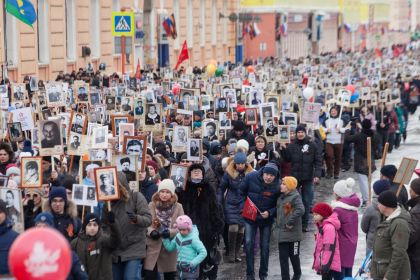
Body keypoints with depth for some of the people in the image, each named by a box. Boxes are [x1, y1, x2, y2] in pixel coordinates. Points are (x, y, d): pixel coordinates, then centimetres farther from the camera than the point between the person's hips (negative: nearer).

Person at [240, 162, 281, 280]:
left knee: (265, 246, 9)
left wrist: (270, 213, -22)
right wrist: (243, 207, -8)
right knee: (249, 244, -3)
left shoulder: (278, 185, -18)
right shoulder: (251, 177, -16)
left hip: (267, 219, 0)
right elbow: (242, 192, 0)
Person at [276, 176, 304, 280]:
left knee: (294, 255, 9)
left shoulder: (295, 197, -14)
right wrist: (278, 222, 12)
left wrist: (290, 222, -24)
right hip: (282, 233, 6)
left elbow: (300, 210, -28)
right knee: (283, 257, 5)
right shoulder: (281, 197, 9)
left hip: (293, 233, -6)